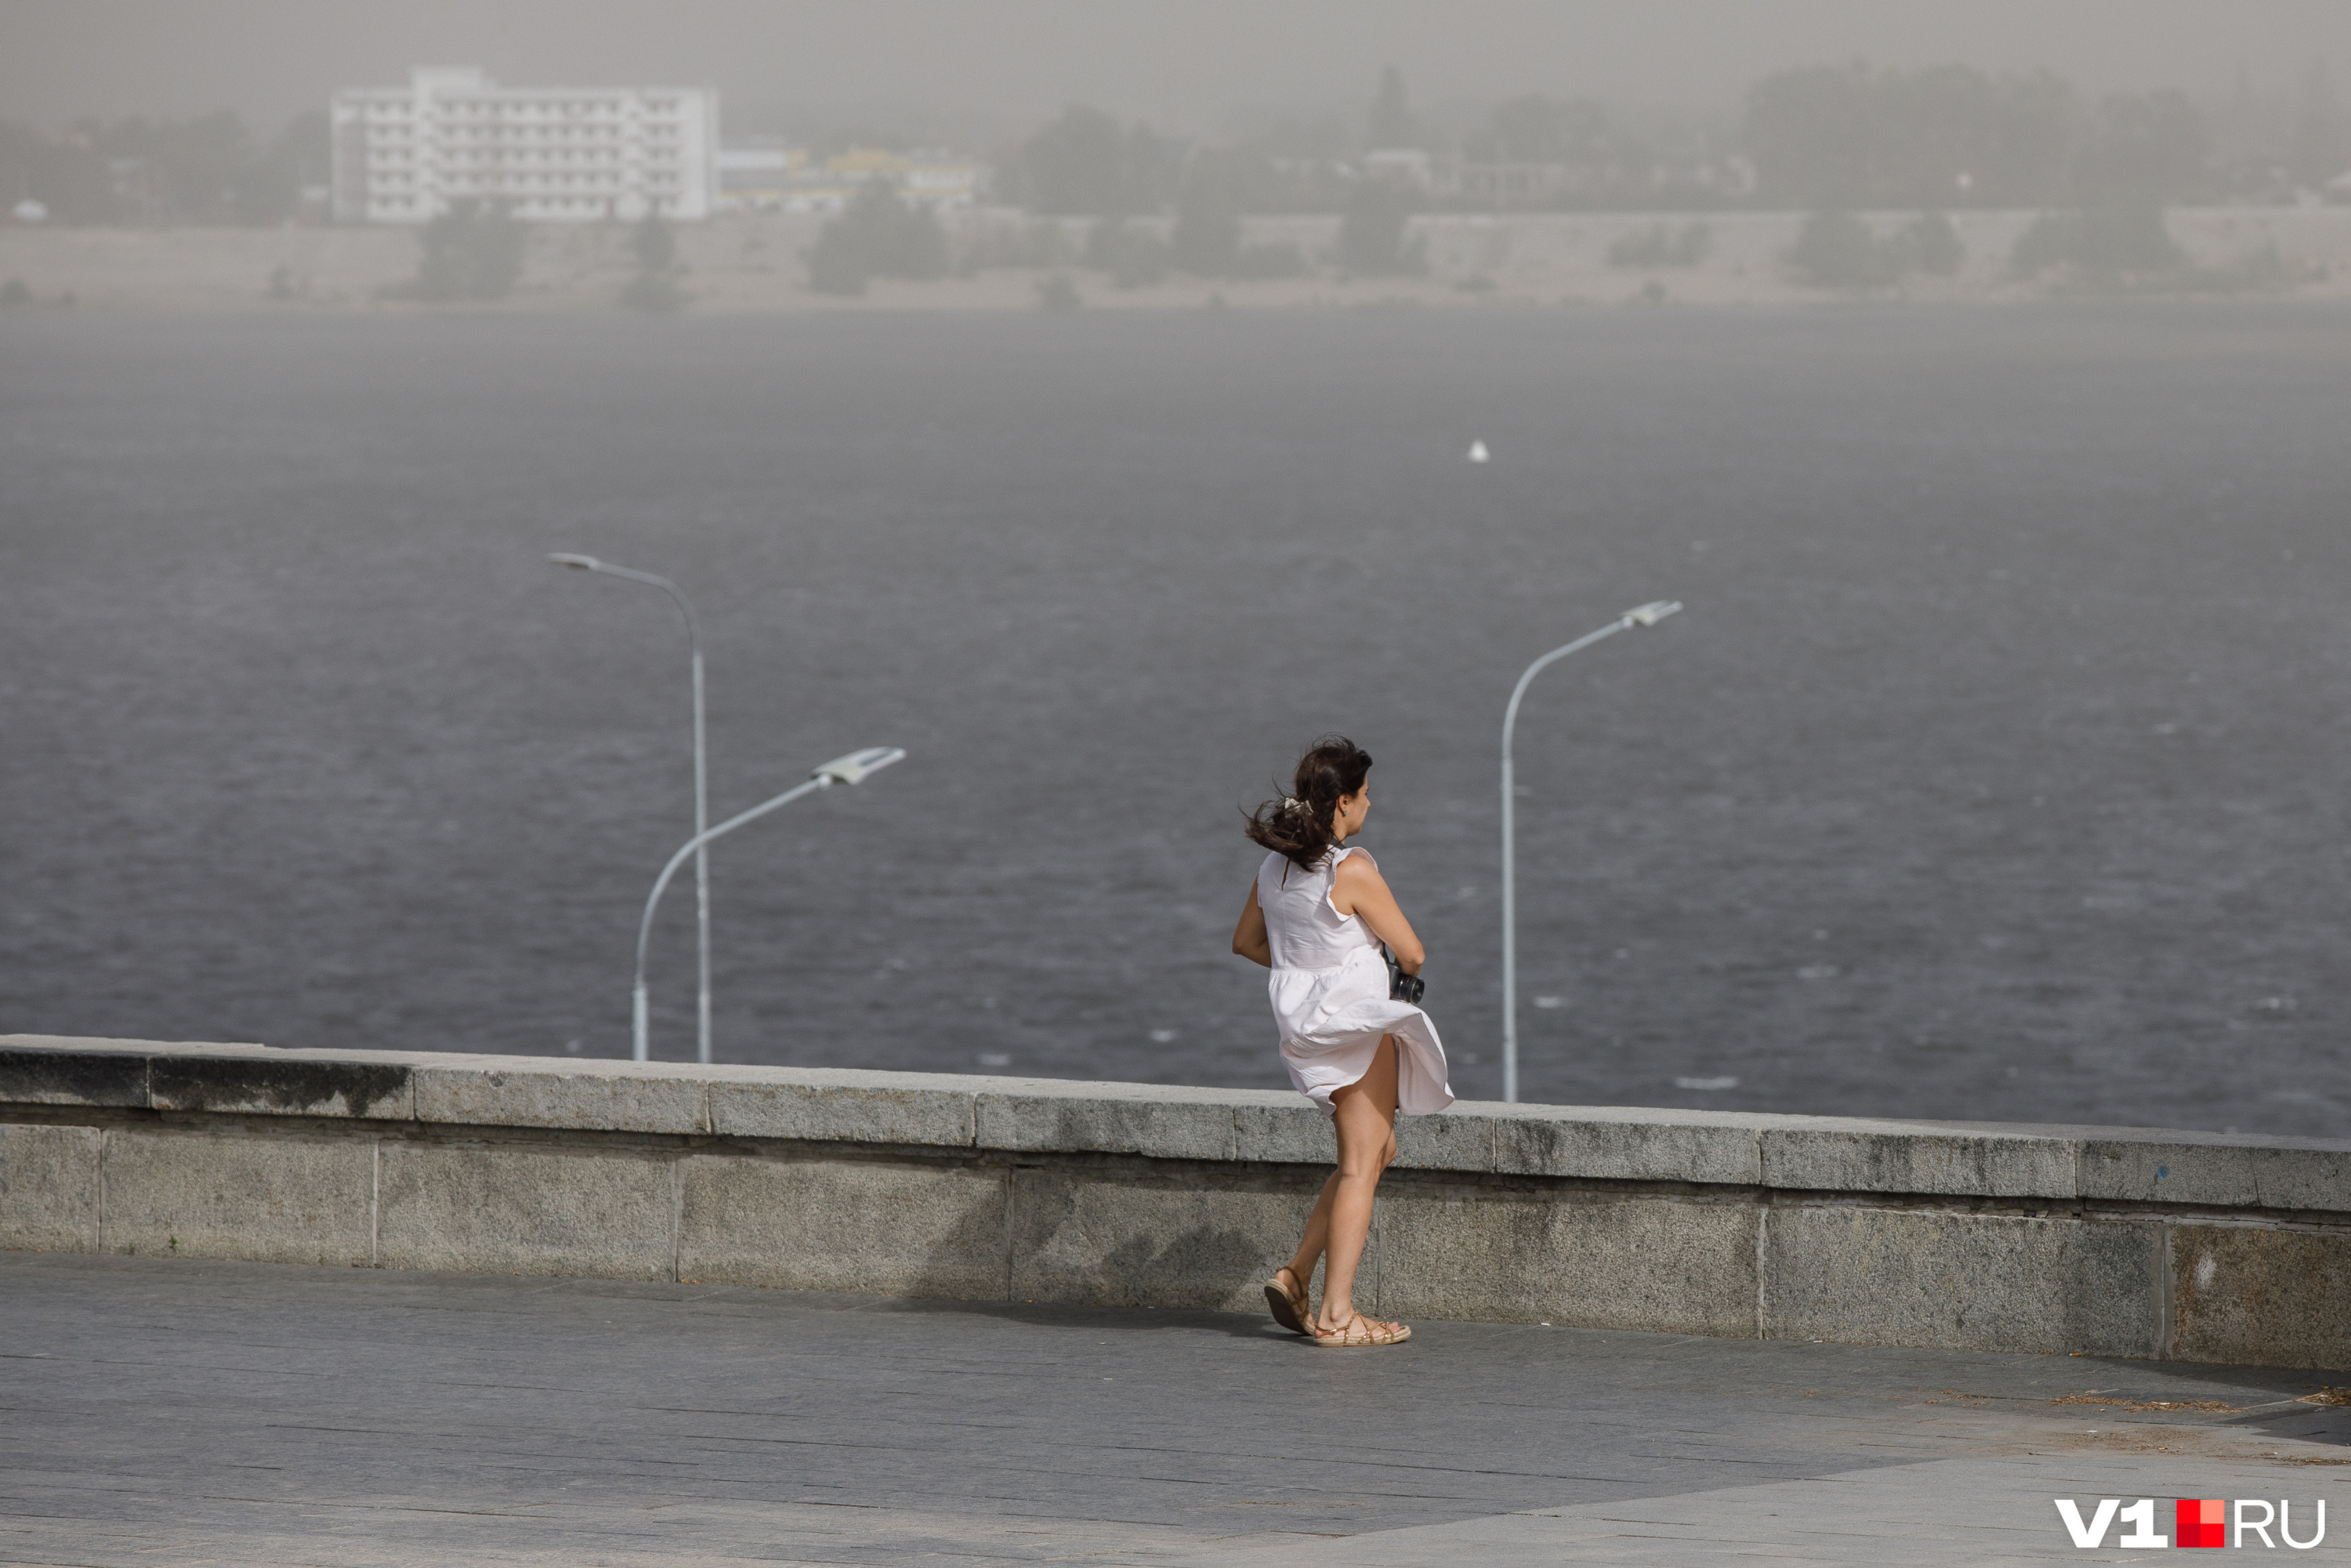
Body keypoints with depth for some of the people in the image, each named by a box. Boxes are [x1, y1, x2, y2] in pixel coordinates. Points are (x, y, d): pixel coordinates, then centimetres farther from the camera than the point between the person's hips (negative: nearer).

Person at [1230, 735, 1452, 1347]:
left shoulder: (1276, 865, 5)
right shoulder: (1353, 871, -19)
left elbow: (1246, 941, 19)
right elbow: (1412, 954, -13)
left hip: (1305, 1023, 8)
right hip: (1355, 1024, -8)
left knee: (1378, 1150, 21)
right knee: (1361, 1165, -2)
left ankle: (1296, 1276, 15)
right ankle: (1336, 1313, -3)